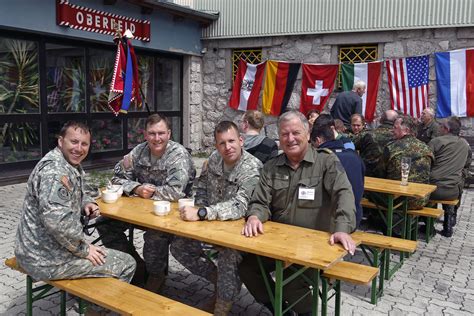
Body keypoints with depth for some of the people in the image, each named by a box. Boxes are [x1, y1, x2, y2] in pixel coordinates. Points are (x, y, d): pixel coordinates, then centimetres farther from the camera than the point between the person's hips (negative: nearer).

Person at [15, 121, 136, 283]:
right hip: (46, 259, -10)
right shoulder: (54, 169, -24)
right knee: (127, 264, -3)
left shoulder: (72, 165, 7)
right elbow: (57, 220, -36)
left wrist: (87, 203, 1)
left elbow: (76, 194, 25)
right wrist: (83, 249, -21)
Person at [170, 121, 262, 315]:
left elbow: (239, 207, -35)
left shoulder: (252, 169, -23)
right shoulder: (214, 159, -2)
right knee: (179, 246, -2)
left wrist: (201, 213, -40)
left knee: (228, 255, -34)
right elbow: (202, 186, 15)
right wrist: (198, 209, -2)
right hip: (213, 224, 7)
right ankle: (219, 280, 15)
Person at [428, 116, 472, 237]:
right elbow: (467, 164, 25)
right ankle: (451, 217, 36)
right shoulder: (465, 144, 12)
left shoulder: (436, 141, -3)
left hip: (435, 189, -4)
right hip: (454, 192, 4)